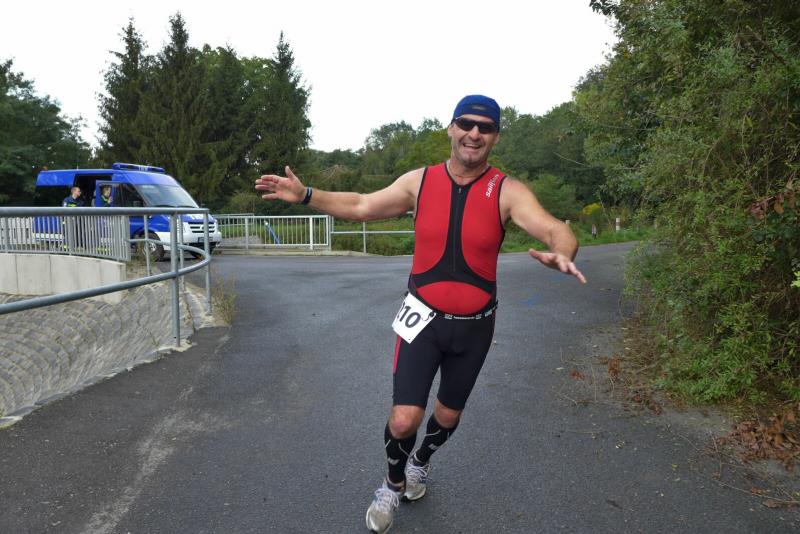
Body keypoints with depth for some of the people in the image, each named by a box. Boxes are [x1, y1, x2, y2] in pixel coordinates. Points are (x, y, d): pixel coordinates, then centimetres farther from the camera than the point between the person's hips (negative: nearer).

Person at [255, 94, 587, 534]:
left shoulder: (508, 191, -11)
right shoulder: (419, 181, -5)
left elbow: (555, 230, -24)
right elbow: (360, 207, 4)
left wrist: (561, 252, -47)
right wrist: (305, 195, -6)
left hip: (474, 325, 1)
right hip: (423, 316, 0)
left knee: (448, 416, 19)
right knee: (404, 420, -9)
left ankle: (421, 461, 54)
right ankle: (394, 483, 26)